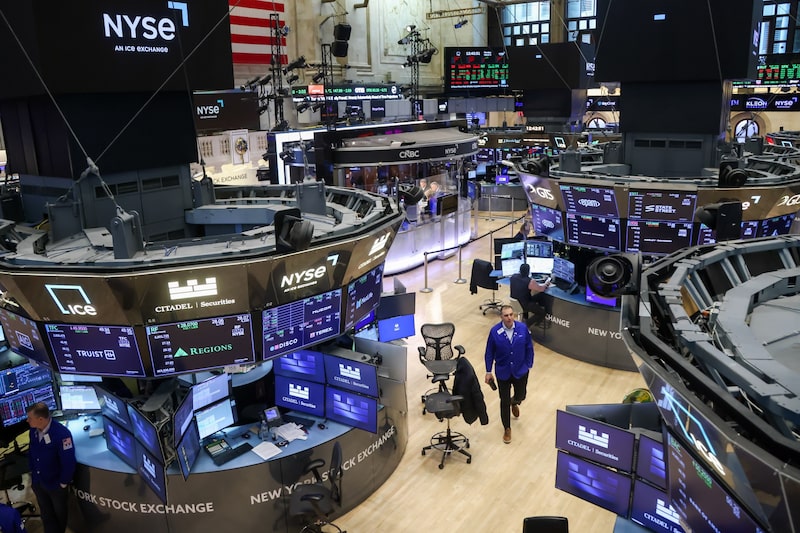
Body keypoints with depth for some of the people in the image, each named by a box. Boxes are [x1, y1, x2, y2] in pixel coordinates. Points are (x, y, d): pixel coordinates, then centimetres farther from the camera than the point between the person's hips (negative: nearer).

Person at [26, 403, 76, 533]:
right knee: (46, 514, 22)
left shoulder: (61, 433, -32)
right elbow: (31, 453, 7)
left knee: (59, 513, 21)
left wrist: (63, 483, -17)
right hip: (37, 482, 5)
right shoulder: (33, 430, -11)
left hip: (55, 484, -5)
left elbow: (68, 462, -26)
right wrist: (32, 474, 9)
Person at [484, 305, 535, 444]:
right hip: (503, 372, -1)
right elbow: (489, 352, -7)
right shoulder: (495, 331, -17)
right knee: (504, 401, 9)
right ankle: (507, 428, 30)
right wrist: (488, 372, -4)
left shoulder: (523, 328, -15)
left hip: (520, 371, 1)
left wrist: (529, 365, -1)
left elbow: (529, 348, -3)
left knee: (521, 395, 18)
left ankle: (514, 402, 57)